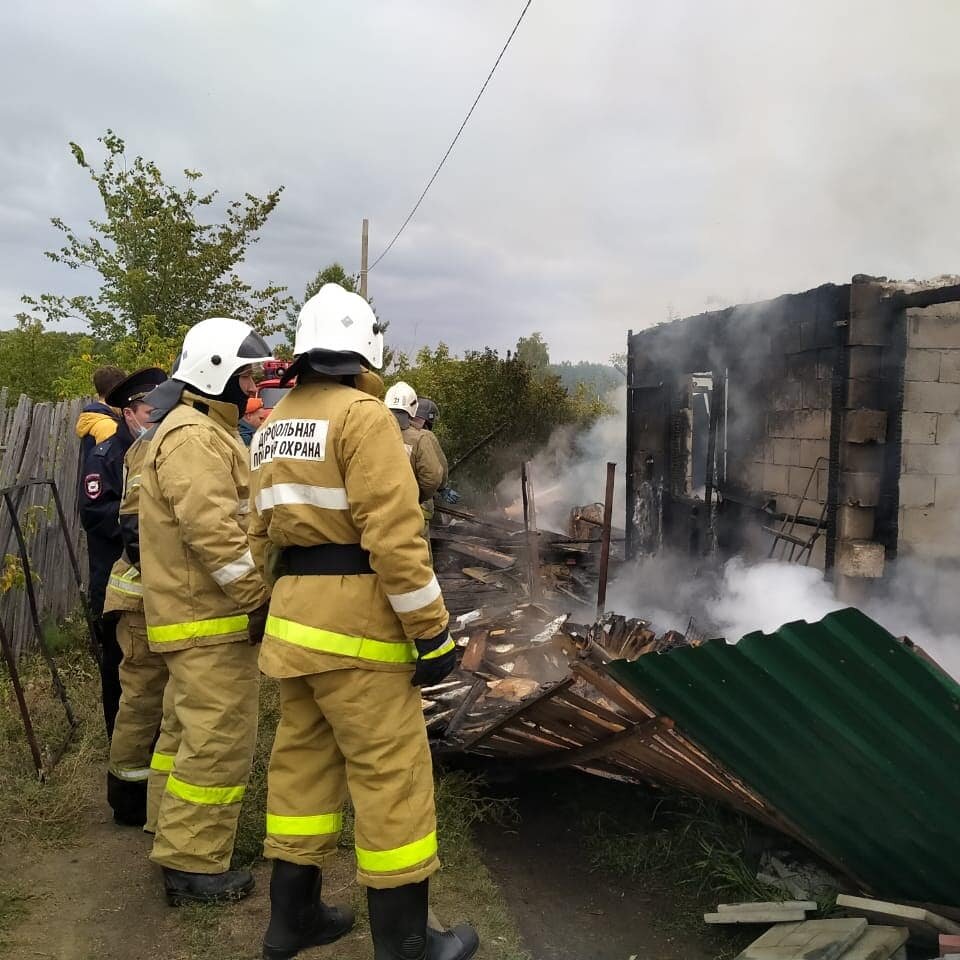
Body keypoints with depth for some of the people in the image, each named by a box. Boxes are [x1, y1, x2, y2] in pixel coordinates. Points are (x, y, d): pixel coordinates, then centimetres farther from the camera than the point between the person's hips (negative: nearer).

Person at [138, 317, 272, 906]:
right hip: (212, 620, -11)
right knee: (219, 741, -4)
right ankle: (195, 866, 6)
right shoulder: (194, 438, -17)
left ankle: (174, 837, 33)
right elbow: (215, 533, -26)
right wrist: (261, 597, -20)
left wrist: (253, 593, 19)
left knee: (188, 731, 19)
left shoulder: (205, 432, 19)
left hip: (194, 615, 11)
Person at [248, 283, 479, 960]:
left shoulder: (274, 426, 13)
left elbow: (263, 535, 16)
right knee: (391, 773, 1)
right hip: (354, 624, -9)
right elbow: (395, 536, -21)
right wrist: (433, 631, -16)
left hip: (293, 620, 9)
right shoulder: (363, 416, -14)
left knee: (303, 759, 17)